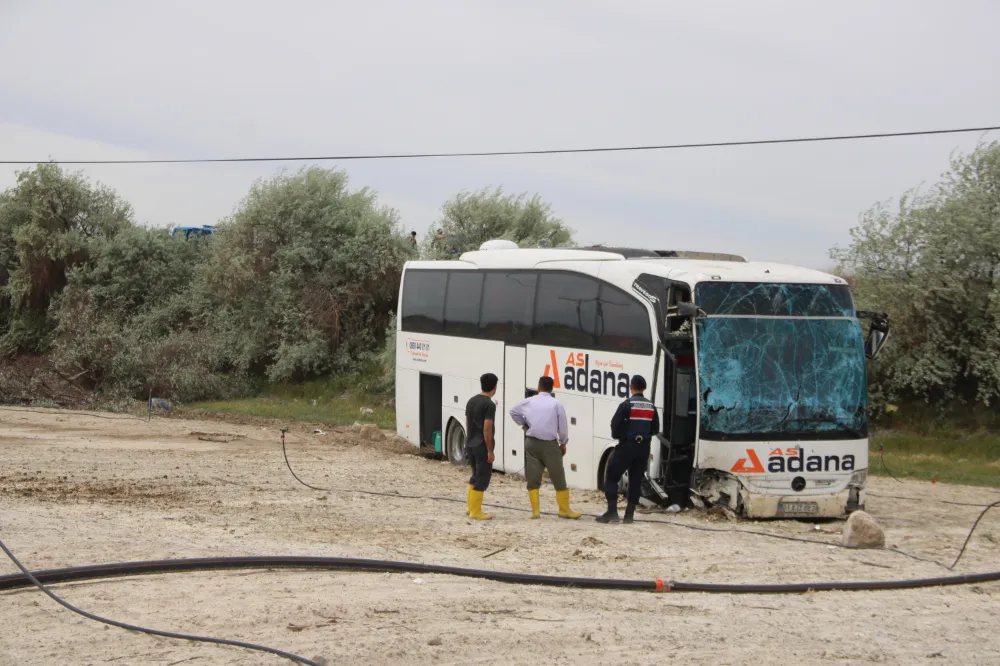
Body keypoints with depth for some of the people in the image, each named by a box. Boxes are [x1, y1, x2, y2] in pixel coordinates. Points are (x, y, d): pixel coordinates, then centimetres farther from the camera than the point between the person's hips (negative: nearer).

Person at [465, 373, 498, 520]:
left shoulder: (471, 401, 10)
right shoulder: (489, 404, -15)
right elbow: (487, 429, -19)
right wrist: (490, 451, -15)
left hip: (470, 445, 8)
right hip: (482, 446, -8)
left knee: (476, 476, 20)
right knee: (482, 479, 0)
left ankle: (470, 506, 21)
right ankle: (475, 512, 1)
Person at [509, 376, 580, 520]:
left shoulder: (529, 402, 4)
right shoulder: (556, 404, -4)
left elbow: (513, 412, 19)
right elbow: (563, 426, 0)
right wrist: (563, 443, 12)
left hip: (532, 443, 3)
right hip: (550, 444, -2)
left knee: (533, 478, 6)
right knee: (558, 478, 5)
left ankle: (535, 511, 3)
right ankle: (564, 510, 10)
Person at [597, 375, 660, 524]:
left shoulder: (626, 405, -11)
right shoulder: (651, 407, 7)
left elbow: (615, 425, -14)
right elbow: (655, 429, 10)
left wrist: (618, 436, 5)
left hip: (627, 446, -5)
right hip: (643, 447, 5)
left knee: (612, 477, 2)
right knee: (636, 480, 11)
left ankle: (612, 512, -8)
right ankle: (629, 514, 10)